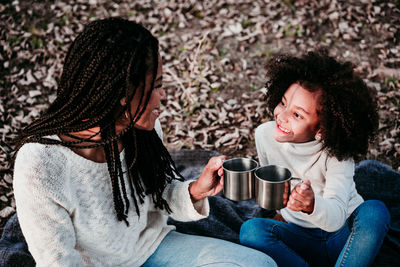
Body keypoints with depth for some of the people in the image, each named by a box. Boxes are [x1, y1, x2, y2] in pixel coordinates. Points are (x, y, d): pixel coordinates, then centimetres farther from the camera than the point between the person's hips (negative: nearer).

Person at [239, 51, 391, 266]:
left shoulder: (336, 155, -23)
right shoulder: (265, 134, -11)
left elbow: (336, 217, -37)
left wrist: (312, 205, -57)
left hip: (344, 235, -2)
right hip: (301, 238, 2)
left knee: (375, 211, -34)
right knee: (251, 229, -28)